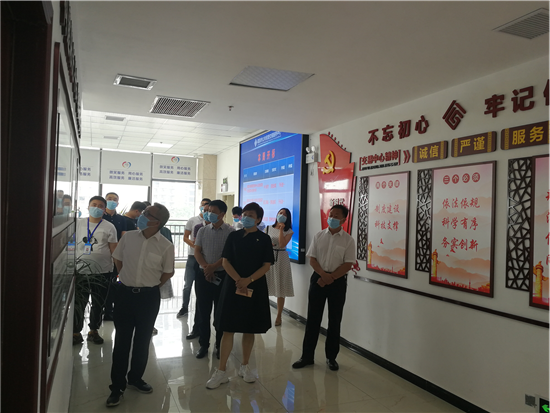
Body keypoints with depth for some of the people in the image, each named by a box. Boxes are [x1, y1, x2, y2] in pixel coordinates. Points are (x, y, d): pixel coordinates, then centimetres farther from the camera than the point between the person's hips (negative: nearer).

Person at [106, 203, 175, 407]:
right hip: (125, 293, 1)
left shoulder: (166, 246, -11)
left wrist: (151, 286, 4)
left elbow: (168, 272, 1)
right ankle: (117, 386, 20)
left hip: (149, 297, -1)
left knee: (142, 340, 13)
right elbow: (117, 259, 11)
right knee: (122, 340, 7)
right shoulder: (128, 237, -5)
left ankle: (135, 378, 34)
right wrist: (127, 278, 9)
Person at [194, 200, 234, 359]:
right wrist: (206, 267, -12)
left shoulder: (230, 231, -5)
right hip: (203, 274, 3)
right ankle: (204, 345, 22)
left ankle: (220, 346, 19)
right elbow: (197, 252, 3)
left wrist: (213, 267, -17)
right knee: (203, 312, 9)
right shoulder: (202, 231, 7)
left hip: (222, 275, -3)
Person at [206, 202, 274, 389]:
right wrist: (238, 280, -16)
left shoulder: (264, 239, 0)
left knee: (249, 329, 10)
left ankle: (244, 366, 26)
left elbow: (266, 266, -4)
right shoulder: (234, 236, 3)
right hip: (233, 286, 0)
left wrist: (248, 280, -17)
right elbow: (225, 261, -1)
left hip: (255, 288, 0)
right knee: (228, 329, 0)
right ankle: (221, 371, 8)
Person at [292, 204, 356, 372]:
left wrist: (330, 278, -14)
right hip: (318, 278, 2)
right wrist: (323, 275, -15)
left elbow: (348, 265, -8)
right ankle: (307, 356, 17)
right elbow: (312, 259, 1)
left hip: (338, 282, -1)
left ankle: (331, 357, 23)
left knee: (334, 320, 8)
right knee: (313, 318, 6)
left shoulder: (348, 240, -4)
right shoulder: (319, 236, 3)